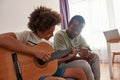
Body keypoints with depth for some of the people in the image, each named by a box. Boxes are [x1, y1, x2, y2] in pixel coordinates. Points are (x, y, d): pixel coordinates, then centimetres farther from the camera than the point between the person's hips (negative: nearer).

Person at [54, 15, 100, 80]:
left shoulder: (79, 36, 2)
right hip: (62, 64, -7)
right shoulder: (59, 35, -18)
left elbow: (90, 52, -5)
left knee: (95, 56, -3)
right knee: (83, 64, -30)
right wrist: (83, 58, -32)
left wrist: (88, 53, -30)